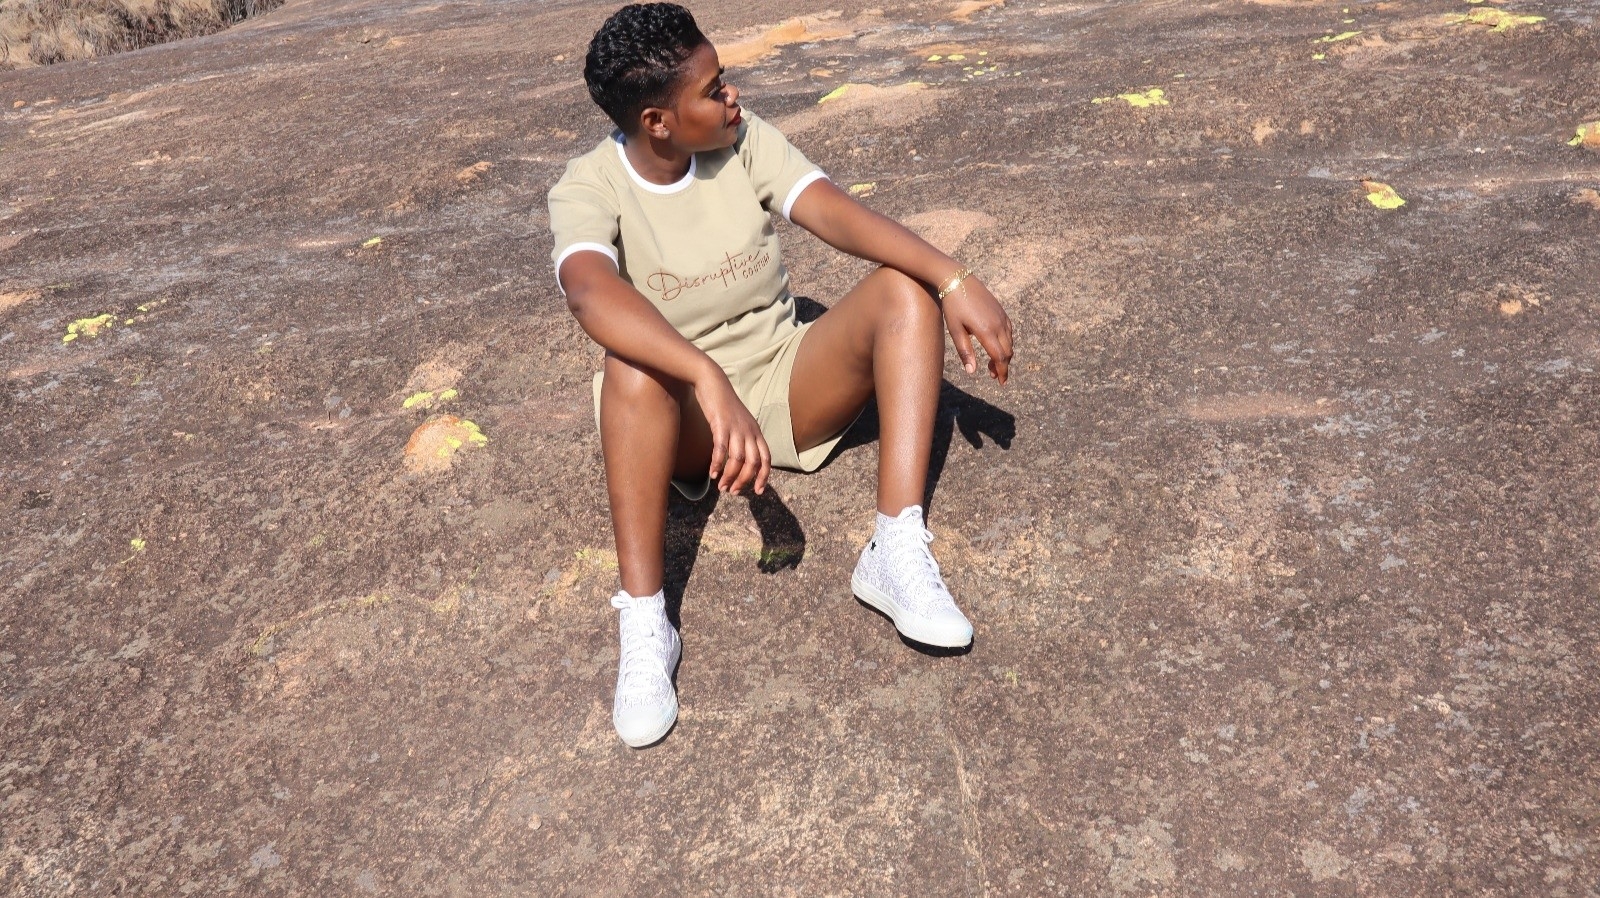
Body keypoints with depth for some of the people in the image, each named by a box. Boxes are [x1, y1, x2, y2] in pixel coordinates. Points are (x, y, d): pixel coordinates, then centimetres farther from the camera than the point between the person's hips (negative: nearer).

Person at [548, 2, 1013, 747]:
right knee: (633, 365, -37)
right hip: (683, 418, -3)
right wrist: (711, 381, -54)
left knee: (906, 287, -20)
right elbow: (591, 293, -39)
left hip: (787, 388, 4)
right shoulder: (588, 189, -17)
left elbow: (835, 212, -19)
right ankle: (644, 624, -32)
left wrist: (955, 281, -33)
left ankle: (897, 552, -29)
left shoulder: (743, 140, -6)